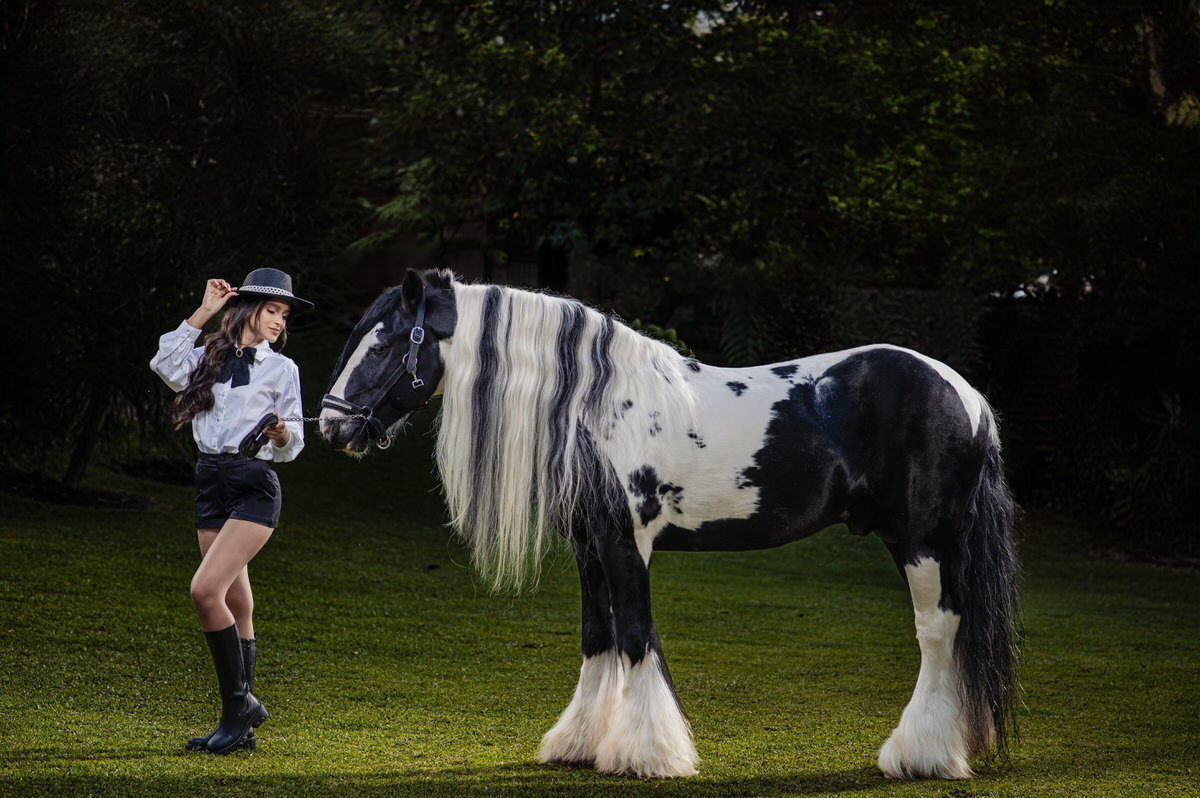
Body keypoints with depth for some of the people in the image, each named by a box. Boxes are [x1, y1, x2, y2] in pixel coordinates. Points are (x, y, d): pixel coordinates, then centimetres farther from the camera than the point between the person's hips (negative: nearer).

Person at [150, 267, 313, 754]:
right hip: (211, 484, 4)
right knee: (236, 608, 8)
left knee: (206, 589, -20)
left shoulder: (281, 368, 6)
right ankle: (241, 725, 12)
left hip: (254, 485, -4)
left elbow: (292, 446, 5)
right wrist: (203, 313, -2)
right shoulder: (210, 358, 14)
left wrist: (282, 435, -18)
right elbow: (166, 365, -6)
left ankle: (238, 704, -10)